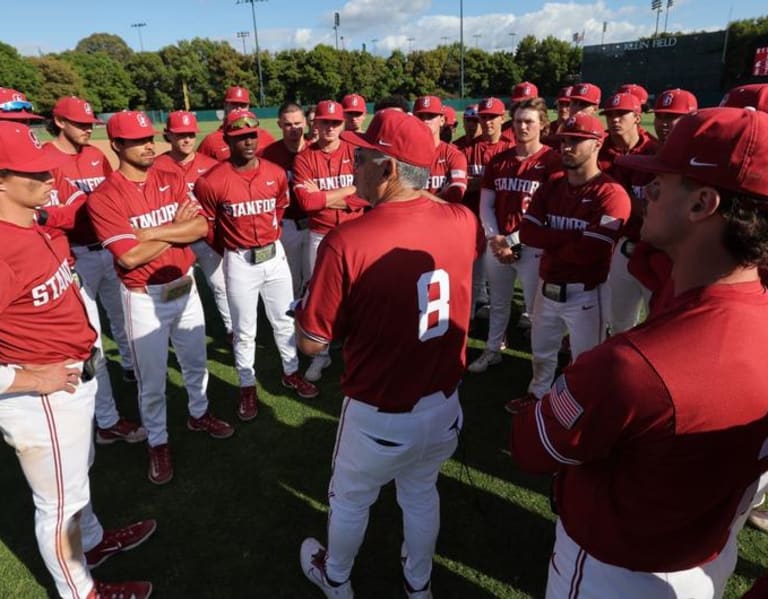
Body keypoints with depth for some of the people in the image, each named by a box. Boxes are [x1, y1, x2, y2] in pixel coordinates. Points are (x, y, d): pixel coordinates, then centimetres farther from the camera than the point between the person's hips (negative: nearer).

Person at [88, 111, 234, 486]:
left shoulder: (172, 182, 1)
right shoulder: (104, 198, -14)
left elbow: (201, 228, -10)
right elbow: (130, 257, -23)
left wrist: (152, 232, -19)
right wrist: (177, 228, -14)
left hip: (185, 286, 5)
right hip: (144, 297, -4)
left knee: (195, 361, 22)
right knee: (152, 379, 10)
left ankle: (199, 414, 45)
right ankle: (158, 442, 30)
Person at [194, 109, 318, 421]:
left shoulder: (276, 174, -3)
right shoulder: (212, 182, -15)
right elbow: (207, 224, -2)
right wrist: (229, 249, 10)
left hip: (275, 255, 4)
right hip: (240, 262, -3)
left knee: (284, 320, 17)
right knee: (244, 331, 10)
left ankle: (291, 373, 36)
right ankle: (247, 387, 27)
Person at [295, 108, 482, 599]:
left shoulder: (346, 242, -26)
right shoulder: (463, 222, -10)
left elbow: (311, 343, -17)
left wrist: (304, 304, 1)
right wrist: (429, 195, 21)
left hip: (379, 417, -4)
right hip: (444, 407, 5)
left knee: (350, 501, 25)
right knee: (421, 493, 30)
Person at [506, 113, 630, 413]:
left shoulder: (611, 194, -17)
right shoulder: (550, 187, 5)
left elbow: (588, 251, -27)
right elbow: (527, 232, -8)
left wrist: (550, 243, -10)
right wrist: (572, 238, -19)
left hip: (584, 294, -6)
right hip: (547, 287, 7)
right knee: (541, 349, 25)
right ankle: (537, 393, 48)